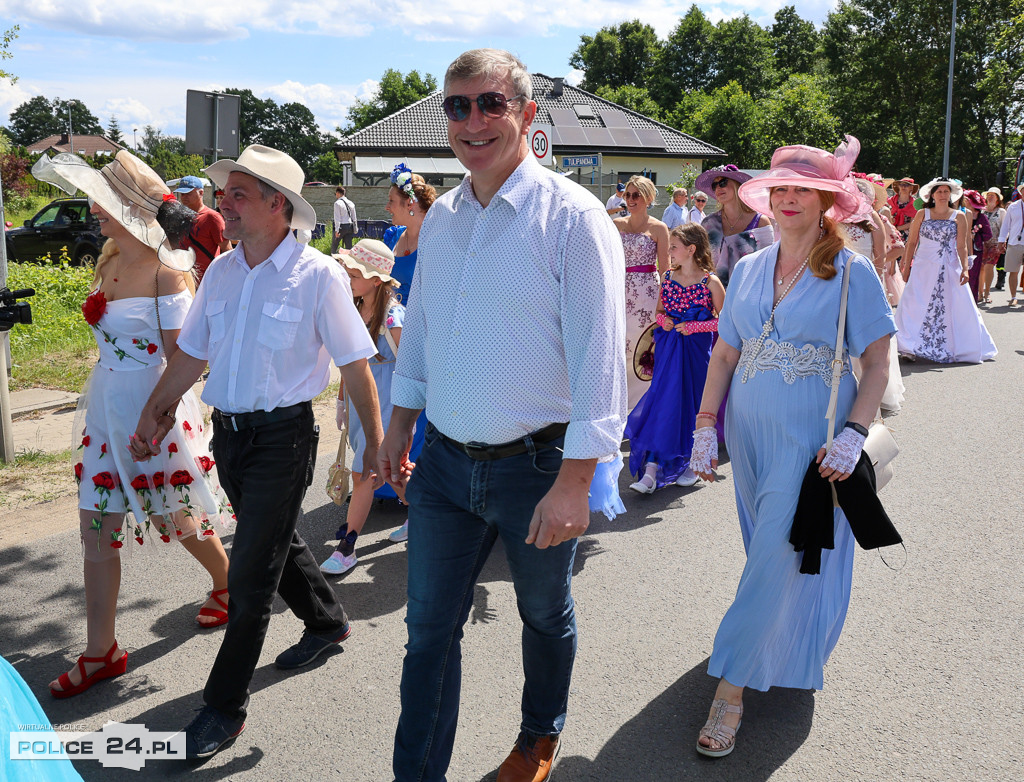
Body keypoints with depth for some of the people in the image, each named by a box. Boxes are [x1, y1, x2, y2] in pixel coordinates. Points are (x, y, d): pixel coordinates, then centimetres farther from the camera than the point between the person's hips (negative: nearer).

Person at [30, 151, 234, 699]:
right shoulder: (110, 261, 6)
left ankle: (227, 583, 41)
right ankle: (101, 652, 17)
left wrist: (156, 420, -20)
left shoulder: (166, 273, -18)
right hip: (107, 407, 8)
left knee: (174, 517, 11)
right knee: (97, 529, 7)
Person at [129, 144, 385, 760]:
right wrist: (154, 412, 10)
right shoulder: (221, 271, 6)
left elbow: (356, 366, -11)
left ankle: (226, 708, 11)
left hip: (282, 437, -6)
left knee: (250, 575, -2)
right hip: (229, 433, 6)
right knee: (276, 542, 21)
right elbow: (192, 352, 14)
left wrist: (376, 443, -10)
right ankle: (328, 622, 47)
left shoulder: (318, 275, -13)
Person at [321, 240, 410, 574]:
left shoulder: (392, 317, -17)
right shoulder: (354, 310, 5)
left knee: (362, 474, -5)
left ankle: (346, 549, 3)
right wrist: (342, 401, 17)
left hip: (382, 404, -7)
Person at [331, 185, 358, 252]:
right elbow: (354, 217, 14)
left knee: (334, 245, 6)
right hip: (350, 226, 6)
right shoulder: (351, 203, 11)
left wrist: (337, 230, -14)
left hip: (341, 226, -6)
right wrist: (355, 228, 20)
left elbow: (337, 218, -13)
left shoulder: (337, 203, -9)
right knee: (349, 246, 7)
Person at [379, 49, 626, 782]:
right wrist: (400, 423, 15)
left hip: (536, 465, -4)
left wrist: (573, 482, -20)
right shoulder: (440, 217, 5)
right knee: (429, 629, 11)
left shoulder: (571, 216, -14)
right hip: (445, 461, 5)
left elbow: (599, 354, -17)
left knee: (546, 616, 19)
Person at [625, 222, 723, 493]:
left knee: (692, 402, 5)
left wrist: (695, 326, -13)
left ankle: (692, 464, 23)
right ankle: (650, 471, -6)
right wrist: (663, 321, -4)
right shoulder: (668, 277, 7)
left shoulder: (710, 282, -6)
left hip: (696, 349, -3)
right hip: (668, 347, 3)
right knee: (665, 402, -3)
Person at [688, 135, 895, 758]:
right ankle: (786, 655, 37)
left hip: (813, 438, -5)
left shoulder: (852, 272, -6)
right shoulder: (748, 270, 7)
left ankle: (732, 688, 0)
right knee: (768, 551, 16)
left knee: (777, 558, -7)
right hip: (751, 432, 5)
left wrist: (854, 434, -18)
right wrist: (706, 426, 1)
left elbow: (877, 364, -7)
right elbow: (724, 355, 9)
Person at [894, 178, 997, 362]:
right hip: (924, 268, 0)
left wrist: (964, 269, -10)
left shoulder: (959, 216, 5)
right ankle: (912, 348, -1)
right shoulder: (922, 214, 5)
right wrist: (906, 267, 3)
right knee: (916, 306, -7)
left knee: (955, 308, 0)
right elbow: (912, 242, 7)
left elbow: (962, 245, 1)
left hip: (950, 269, 0)